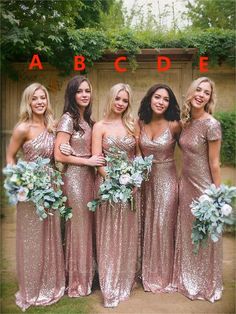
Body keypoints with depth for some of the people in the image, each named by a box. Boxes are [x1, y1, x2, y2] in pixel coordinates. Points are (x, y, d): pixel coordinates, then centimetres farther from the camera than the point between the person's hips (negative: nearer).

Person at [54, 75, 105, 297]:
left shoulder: (87, 120, 14)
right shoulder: (67, 119, -9)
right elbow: (59, 155, -15)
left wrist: (97, 161, 0)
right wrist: (88, 161, -12)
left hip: (89, 176, 7)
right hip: (75, 177, -7)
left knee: (88, 224, 13)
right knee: (78, 226, 2)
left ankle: (87, 274, 30)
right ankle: (76, 281, 20)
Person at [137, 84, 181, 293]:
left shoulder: (174, 125, -11)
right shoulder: (141, 124, -1)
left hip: (166, 180, -4)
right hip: (146, 179, 4)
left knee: (163, 226, 3)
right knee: (146, 225, 14)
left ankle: (163, 275, 25)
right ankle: (148, 273, 34)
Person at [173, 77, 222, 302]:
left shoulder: (211, 125, -16)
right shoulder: (185, 122, 5)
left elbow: (214, 163, -14)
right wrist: (183, 181, 10)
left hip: (203, 187, -7)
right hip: (185, 184, 7)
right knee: (186, 234, 18)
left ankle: (206, 285, 34)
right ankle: (187, 280, 39)